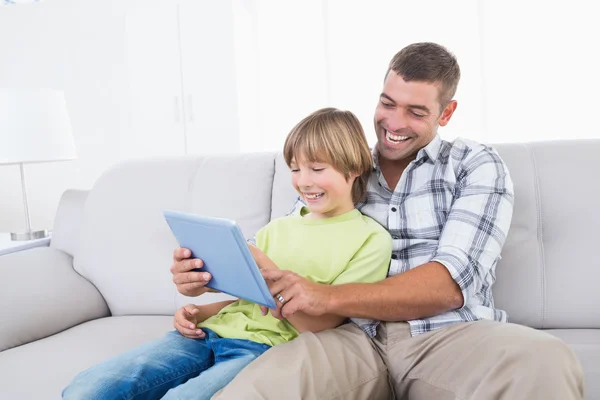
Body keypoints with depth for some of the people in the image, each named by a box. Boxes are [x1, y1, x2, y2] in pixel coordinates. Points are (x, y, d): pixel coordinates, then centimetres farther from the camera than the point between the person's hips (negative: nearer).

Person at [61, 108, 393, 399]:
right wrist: (200, 312, 3)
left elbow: (318, 325, -7)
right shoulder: (276, 228, 21)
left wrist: (263, 268, -17)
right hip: (213, 331, 6)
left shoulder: (371, 239, 2)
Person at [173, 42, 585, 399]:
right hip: (356, 339, 1)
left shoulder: (477, 166, 8)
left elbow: (450, 283, -7)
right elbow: (282, 262, 16)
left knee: (544, 361, -36)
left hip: (450, 336, 0)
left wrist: (328, 297, -19)